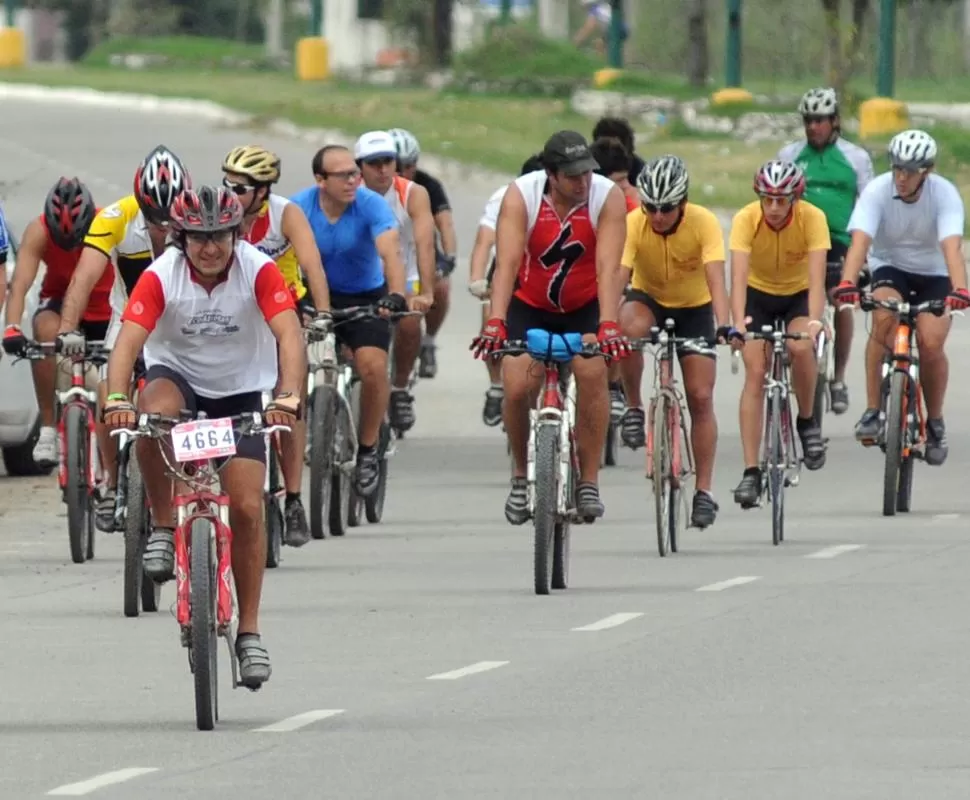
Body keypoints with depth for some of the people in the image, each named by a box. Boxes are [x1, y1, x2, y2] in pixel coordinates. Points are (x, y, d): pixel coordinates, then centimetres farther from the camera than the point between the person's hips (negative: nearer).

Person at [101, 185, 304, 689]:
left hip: (241, 389, 0)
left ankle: (249, 632, 3)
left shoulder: (258, 271, -21)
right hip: (177, 374, 0)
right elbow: (128, 342, -31)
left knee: (247, 507, -9)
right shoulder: (162, 276, -21)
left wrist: (288, 396, -50)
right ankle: (163, 527, -16)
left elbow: (289, 335, -33)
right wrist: (117, 399, -50)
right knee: (154, 415, -37)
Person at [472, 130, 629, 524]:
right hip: (530, 305, 0)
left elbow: (608, 268, -32)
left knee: (592, 372, -26)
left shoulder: (608, 197, -23)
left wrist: (609, 325, -46)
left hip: (585, 307, 0)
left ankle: (589, 483, -16)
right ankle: (521, 477, 11)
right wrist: (495, 323, -47)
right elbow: (507, 264, -33)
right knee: (517, 388, -16)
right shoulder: (520, 196, -24)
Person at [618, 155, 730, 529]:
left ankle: (704, 491, 1)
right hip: (648, 299, 0)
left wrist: (724, 325, -50)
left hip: (694, 307, 0)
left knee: (701, 397, -8)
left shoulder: (703, 223, -25)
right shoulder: (633, 224, -25)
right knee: (630, 327, -37)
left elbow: (715, 278, -34)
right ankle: (633, 408, -16)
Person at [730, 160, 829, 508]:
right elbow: (739, 275, -36)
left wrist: (814, 321, -51)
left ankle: (807, 421, -3)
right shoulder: (746, 219, -27)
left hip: (799, 294, 0)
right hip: (758, 294, 0)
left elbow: (817, 277, -34)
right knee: (755, 373, -15)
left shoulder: (813, 218, -27)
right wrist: (738, 322, -52)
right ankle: (751, 472, -15)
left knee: (801, 348, -30)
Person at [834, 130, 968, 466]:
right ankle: (873, 410, -24)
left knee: (931, 343, -21)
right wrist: (848, 283, -52)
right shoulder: (877, 191, -22)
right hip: (890, 267, 0)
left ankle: (935, 421, 5)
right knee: (884, 317, -32)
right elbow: (860, 241, -34)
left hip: (933, 275, 0)